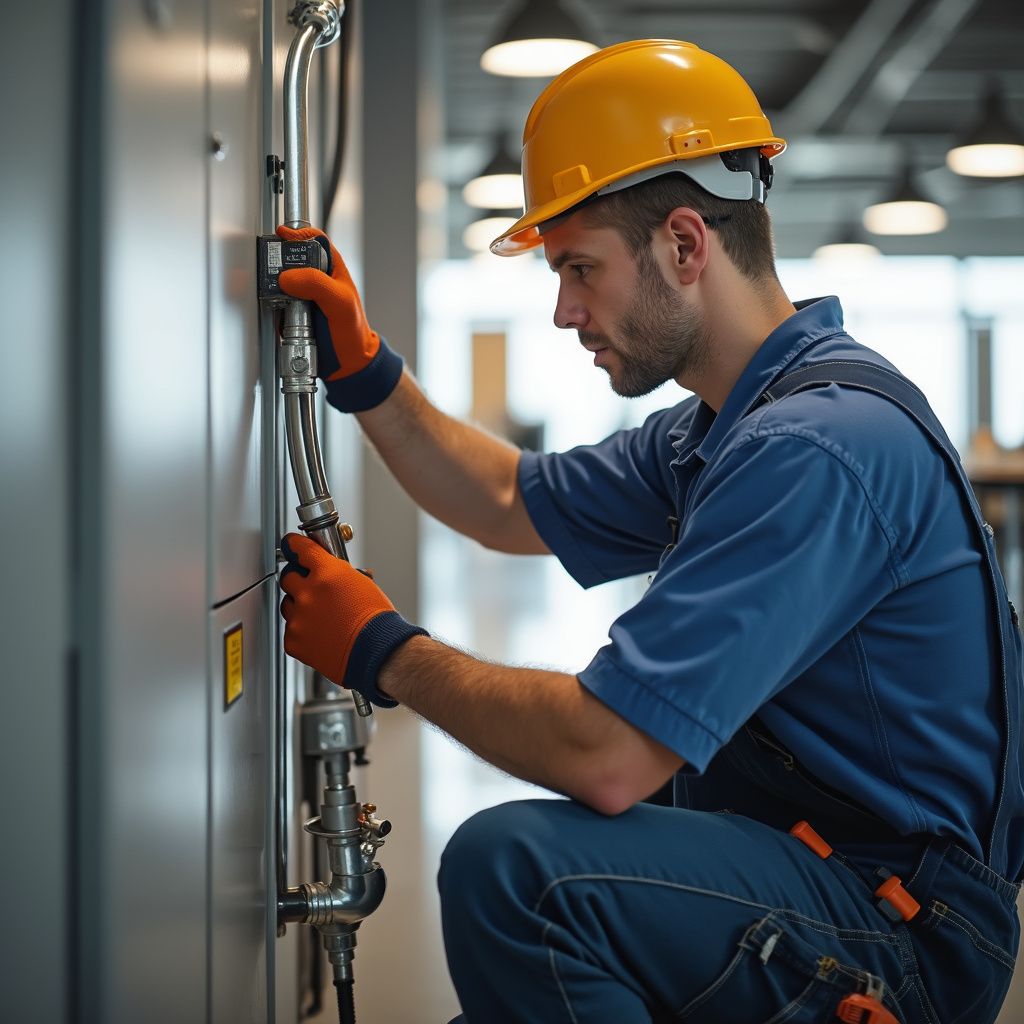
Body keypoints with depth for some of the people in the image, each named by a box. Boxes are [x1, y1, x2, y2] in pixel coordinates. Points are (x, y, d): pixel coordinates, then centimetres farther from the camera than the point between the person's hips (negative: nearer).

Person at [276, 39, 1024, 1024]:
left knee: (512, 865, -30)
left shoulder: (816, 449, -24)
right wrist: (363, 370, 14)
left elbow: (608, 757, -29)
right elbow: (512, 505, 24)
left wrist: (383, 651, -14)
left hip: (904, 936, -10)